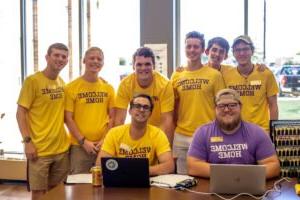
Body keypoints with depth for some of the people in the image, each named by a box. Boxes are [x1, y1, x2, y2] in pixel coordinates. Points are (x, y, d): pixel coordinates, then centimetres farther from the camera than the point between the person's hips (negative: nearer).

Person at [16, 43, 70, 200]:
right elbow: (20, 113, -9)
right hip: (39, 149, -5)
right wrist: (27, 141, -16)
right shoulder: (32, 81, -9)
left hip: (62, 148, 6)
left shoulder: (62, 83, 9)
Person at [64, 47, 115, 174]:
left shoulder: (108, 88, 6)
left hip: (104, 145, 3)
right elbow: (68, 118, -5)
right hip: (79, 146, -2)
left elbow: (112, 117, 8)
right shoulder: (72, 87, -3)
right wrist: (83, 141, -10)